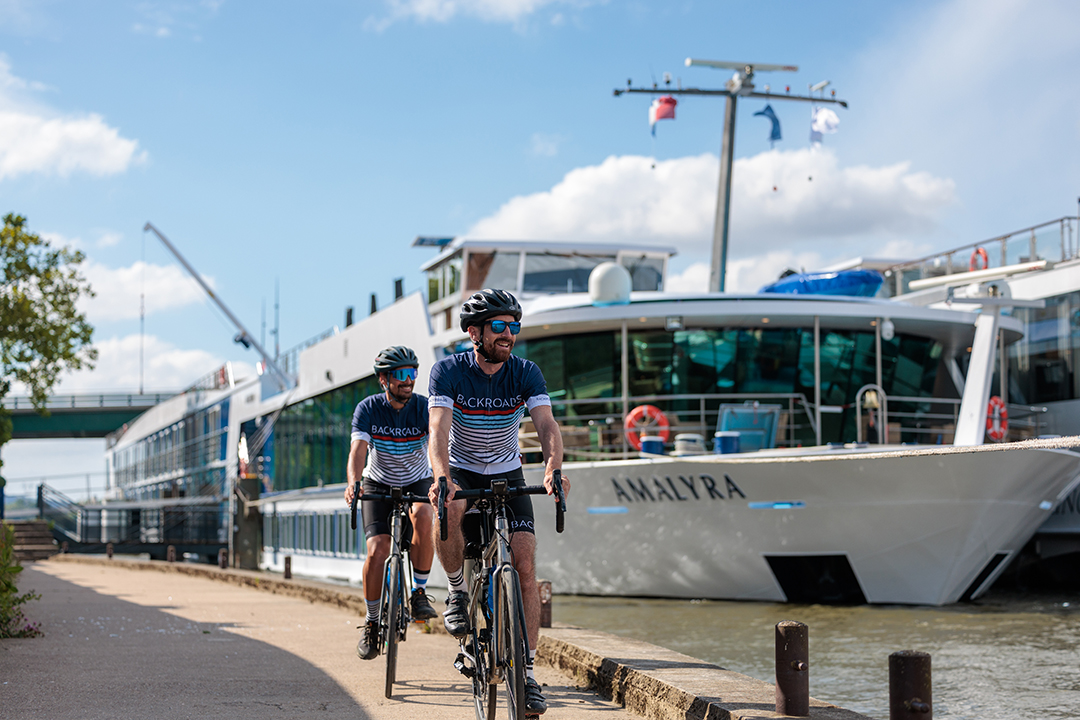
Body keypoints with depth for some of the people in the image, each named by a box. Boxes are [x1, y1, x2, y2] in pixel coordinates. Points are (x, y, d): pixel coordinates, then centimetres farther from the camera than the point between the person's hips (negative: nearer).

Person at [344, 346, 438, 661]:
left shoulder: (424, 407, -17)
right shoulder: (368, 409, -16)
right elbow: (358, 449, -29)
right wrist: (354, 482, -49)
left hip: (417, 482, 0)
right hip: (379, 484, 0)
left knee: (422, 515, -35)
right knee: (377, 551, -18)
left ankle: (419, 593, -17)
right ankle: (372, 622, 2)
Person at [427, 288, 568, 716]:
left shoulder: (526, 373, -13)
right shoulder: (448, 371, -18)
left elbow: (546, 425, -25)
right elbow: (438, 430, -30)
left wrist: (553, 469, -47)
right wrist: (442, 478, -50)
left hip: (508, 477, 2)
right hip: (462, 474, -2)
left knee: (525, 567, -12)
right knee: (448, 508, -38)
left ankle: (527, 673, -5)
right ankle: (457, 590, -11)